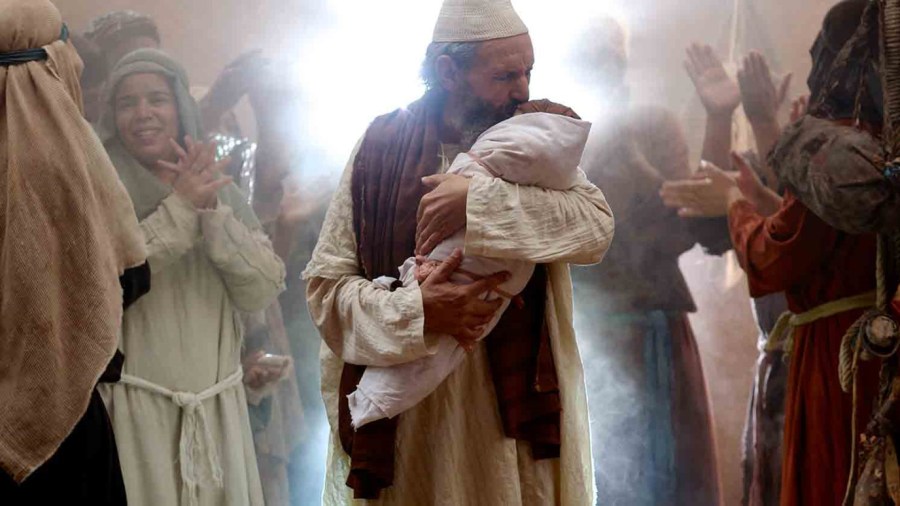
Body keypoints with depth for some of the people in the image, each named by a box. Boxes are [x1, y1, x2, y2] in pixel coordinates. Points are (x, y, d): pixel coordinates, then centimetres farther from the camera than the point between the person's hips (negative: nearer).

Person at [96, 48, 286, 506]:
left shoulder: (218, 189, 9)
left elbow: (263, 292, -2)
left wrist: (212, 211, -13)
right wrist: (180, 208, -16)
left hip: (217, 407, 4)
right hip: (133, 406, -4)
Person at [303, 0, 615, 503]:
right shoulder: (383, 147, -2)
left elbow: (598, 225, -16)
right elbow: (326, 282, -3)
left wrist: (481, 201, -25)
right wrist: (413, 310, -20)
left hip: (517, 402, 1)